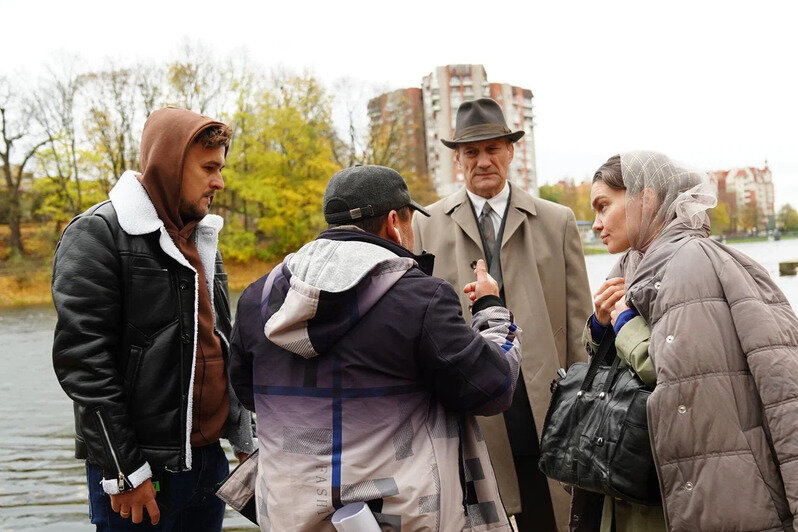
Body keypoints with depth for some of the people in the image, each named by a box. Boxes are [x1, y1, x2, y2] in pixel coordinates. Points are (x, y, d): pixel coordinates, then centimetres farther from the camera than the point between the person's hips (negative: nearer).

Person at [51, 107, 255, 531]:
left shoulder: (202, 236, 14)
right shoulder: (97, 234, -10)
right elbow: (82, 360, -16)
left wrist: (244, 438, 15)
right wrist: (125, 472, -17)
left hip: (209, 458, 7)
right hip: (139, 470, -7)